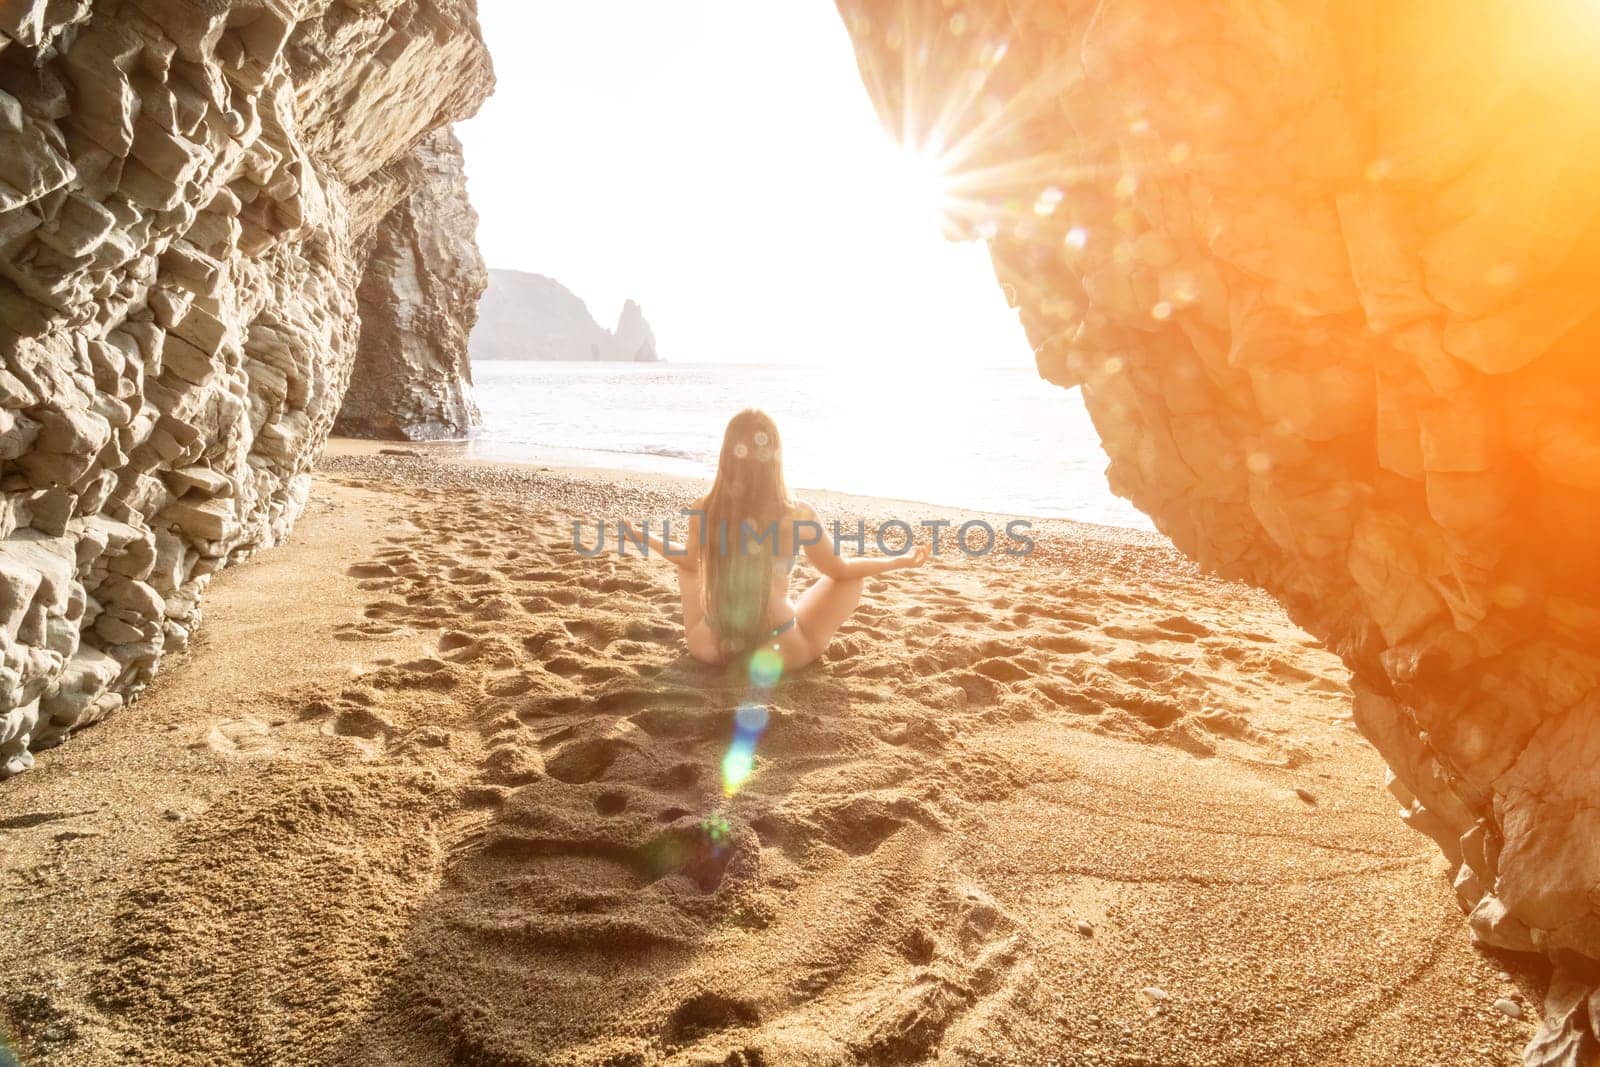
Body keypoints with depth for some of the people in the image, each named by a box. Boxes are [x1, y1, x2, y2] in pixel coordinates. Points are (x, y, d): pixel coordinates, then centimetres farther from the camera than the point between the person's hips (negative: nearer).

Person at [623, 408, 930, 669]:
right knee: (853, 577, 17)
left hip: (710, 646, 3)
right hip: (779, 653, -2)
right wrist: (902, 560, 13)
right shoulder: (799, 516, -19)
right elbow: (840, 570, -2)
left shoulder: (701, 511, -13)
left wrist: (646, 538, 29)